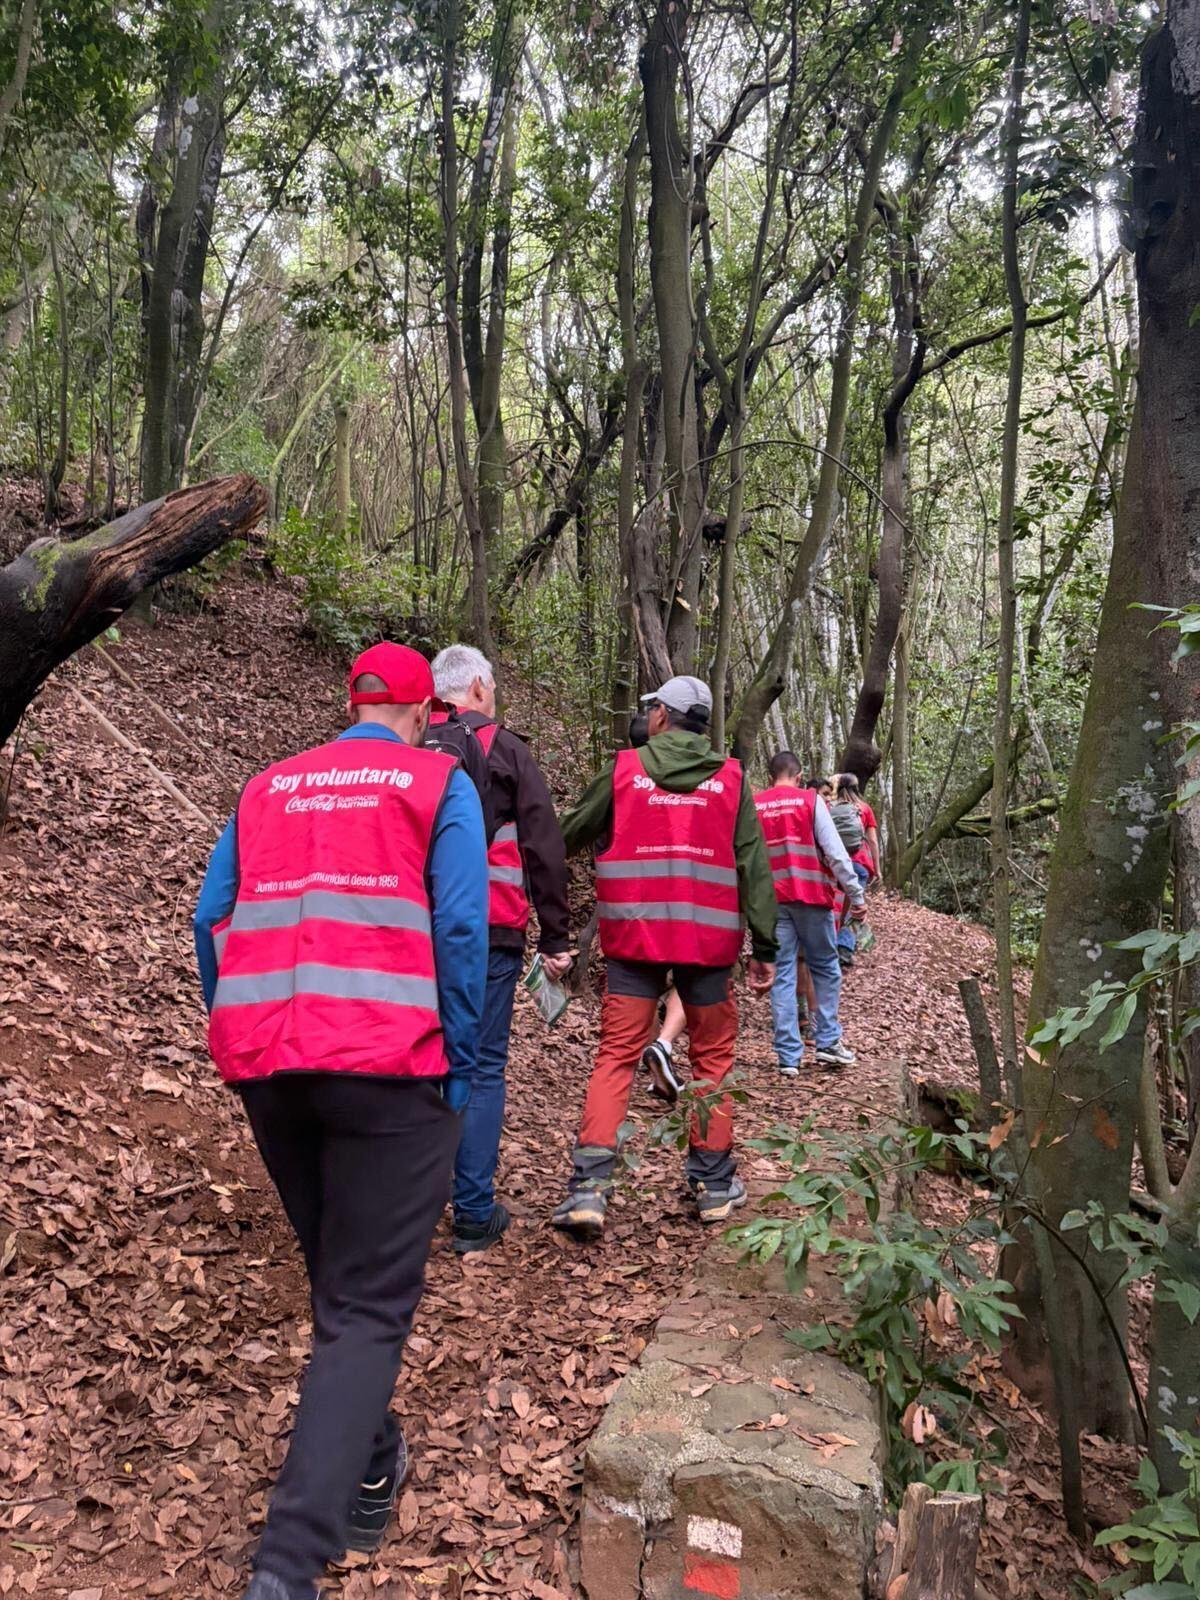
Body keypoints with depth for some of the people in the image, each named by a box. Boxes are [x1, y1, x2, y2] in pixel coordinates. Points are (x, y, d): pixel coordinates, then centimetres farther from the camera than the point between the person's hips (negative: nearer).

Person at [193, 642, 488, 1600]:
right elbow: (461, 929, -7)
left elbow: (213, 921, 12)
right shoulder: (439, 783, 2)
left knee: (337, 1278, 22)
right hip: (387, 1065, -5)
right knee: (369, 1306, 1)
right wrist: (459, 1071, -1)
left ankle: (369, 1478, 37)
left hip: (264, 1064, 5)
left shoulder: (266, 788, 15)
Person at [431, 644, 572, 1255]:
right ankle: (474, 1215, 7)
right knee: (482, 1069, 4)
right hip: (488, 934, -3)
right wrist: (555, 938, 0)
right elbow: (544, 850, -5)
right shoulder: (503, 748, -2)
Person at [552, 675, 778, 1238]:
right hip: (708, 939, 1)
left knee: (616, 1055, 5)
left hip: (633, 937, -1)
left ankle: (588, 1187, -3)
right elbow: (754, 865, 2)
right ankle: (714, 1183, 23)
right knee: (712, 1056, 14)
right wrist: (764, 949, 5)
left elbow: (569, 836, 11)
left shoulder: (623, 768, 2)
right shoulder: (730, 777, 4)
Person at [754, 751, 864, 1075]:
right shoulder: (810, 800, -1)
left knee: (782, 975, 5)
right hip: (811, 896, -2)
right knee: (825, 968, 13)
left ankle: (788, 1055, 4)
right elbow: (835, 852, -6)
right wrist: (856, 895, -3)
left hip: (771, 900, 2)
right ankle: (828, 1042, 12)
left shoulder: (753, 807, 7)